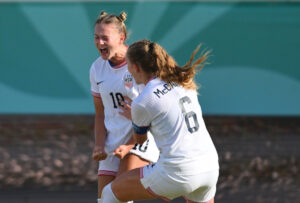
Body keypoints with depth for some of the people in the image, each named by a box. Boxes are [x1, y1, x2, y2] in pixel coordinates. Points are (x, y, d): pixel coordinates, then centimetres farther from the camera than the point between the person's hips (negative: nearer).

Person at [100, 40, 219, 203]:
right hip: (210, 169, 6)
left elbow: (140, 139, 12)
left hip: (178, 173, -6)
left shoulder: (141, 103, -8)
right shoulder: (184, 82, 10)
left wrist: (133, 117, 33)